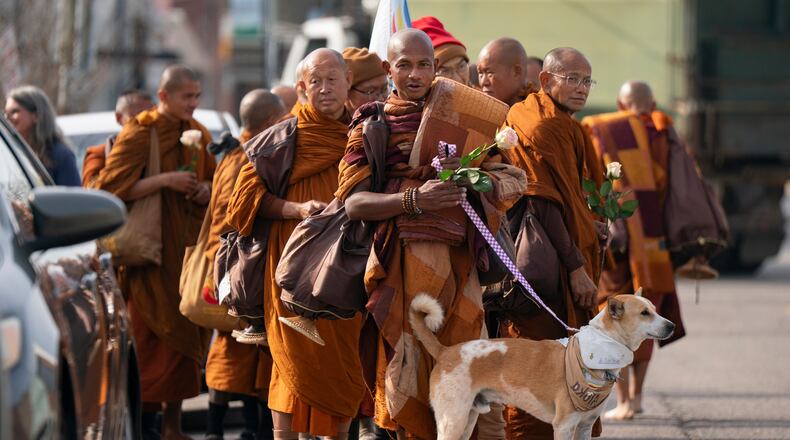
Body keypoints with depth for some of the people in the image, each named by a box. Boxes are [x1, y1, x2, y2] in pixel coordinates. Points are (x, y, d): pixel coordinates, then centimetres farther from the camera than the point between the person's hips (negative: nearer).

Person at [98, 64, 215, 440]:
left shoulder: (198, 135, 12)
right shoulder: (138, 134, -7)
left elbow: (212, 179, 24)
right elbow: (113, 186, -13)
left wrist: (206, 190, 1)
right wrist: (165, 180, -21)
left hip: (188, 246, 6)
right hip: (152, 250, -6)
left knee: (186, 333, 3)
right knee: (155, 336, -8)